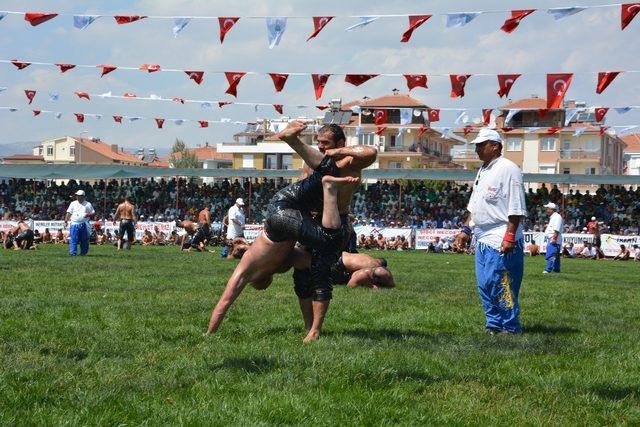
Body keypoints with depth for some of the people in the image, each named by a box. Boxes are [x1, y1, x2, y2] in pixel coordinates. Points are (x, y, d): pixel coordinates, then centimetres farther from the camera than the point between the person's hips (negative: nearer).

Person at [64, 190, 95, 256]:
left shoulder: (88, 204, 11)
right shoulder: (73, 203, 14)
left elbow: (93, 213, 11)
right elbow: (68, 213, 10)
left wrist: (88, 215, -10)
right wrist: (66, 221, -1)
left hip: (84, 225, 0)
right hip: (74, 224, 0)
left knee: (84, 240, 3)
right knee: (73, 239, -10)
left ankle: (83, 253, 15)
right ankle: (73, 253, -12)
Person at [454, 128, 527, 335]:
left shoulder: (508, 169, -11)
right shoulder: (482, 171, 18)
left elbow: (516, 209, -16)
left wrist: (510, 236, -21)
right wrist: (466, 229, 20)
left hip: (500, 241, -9)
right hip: (482, 239, 9)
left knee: (501, 285, -9)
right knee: (485, 286, 10)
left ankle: (511, 328, -1)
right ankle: (494, 325, 18)